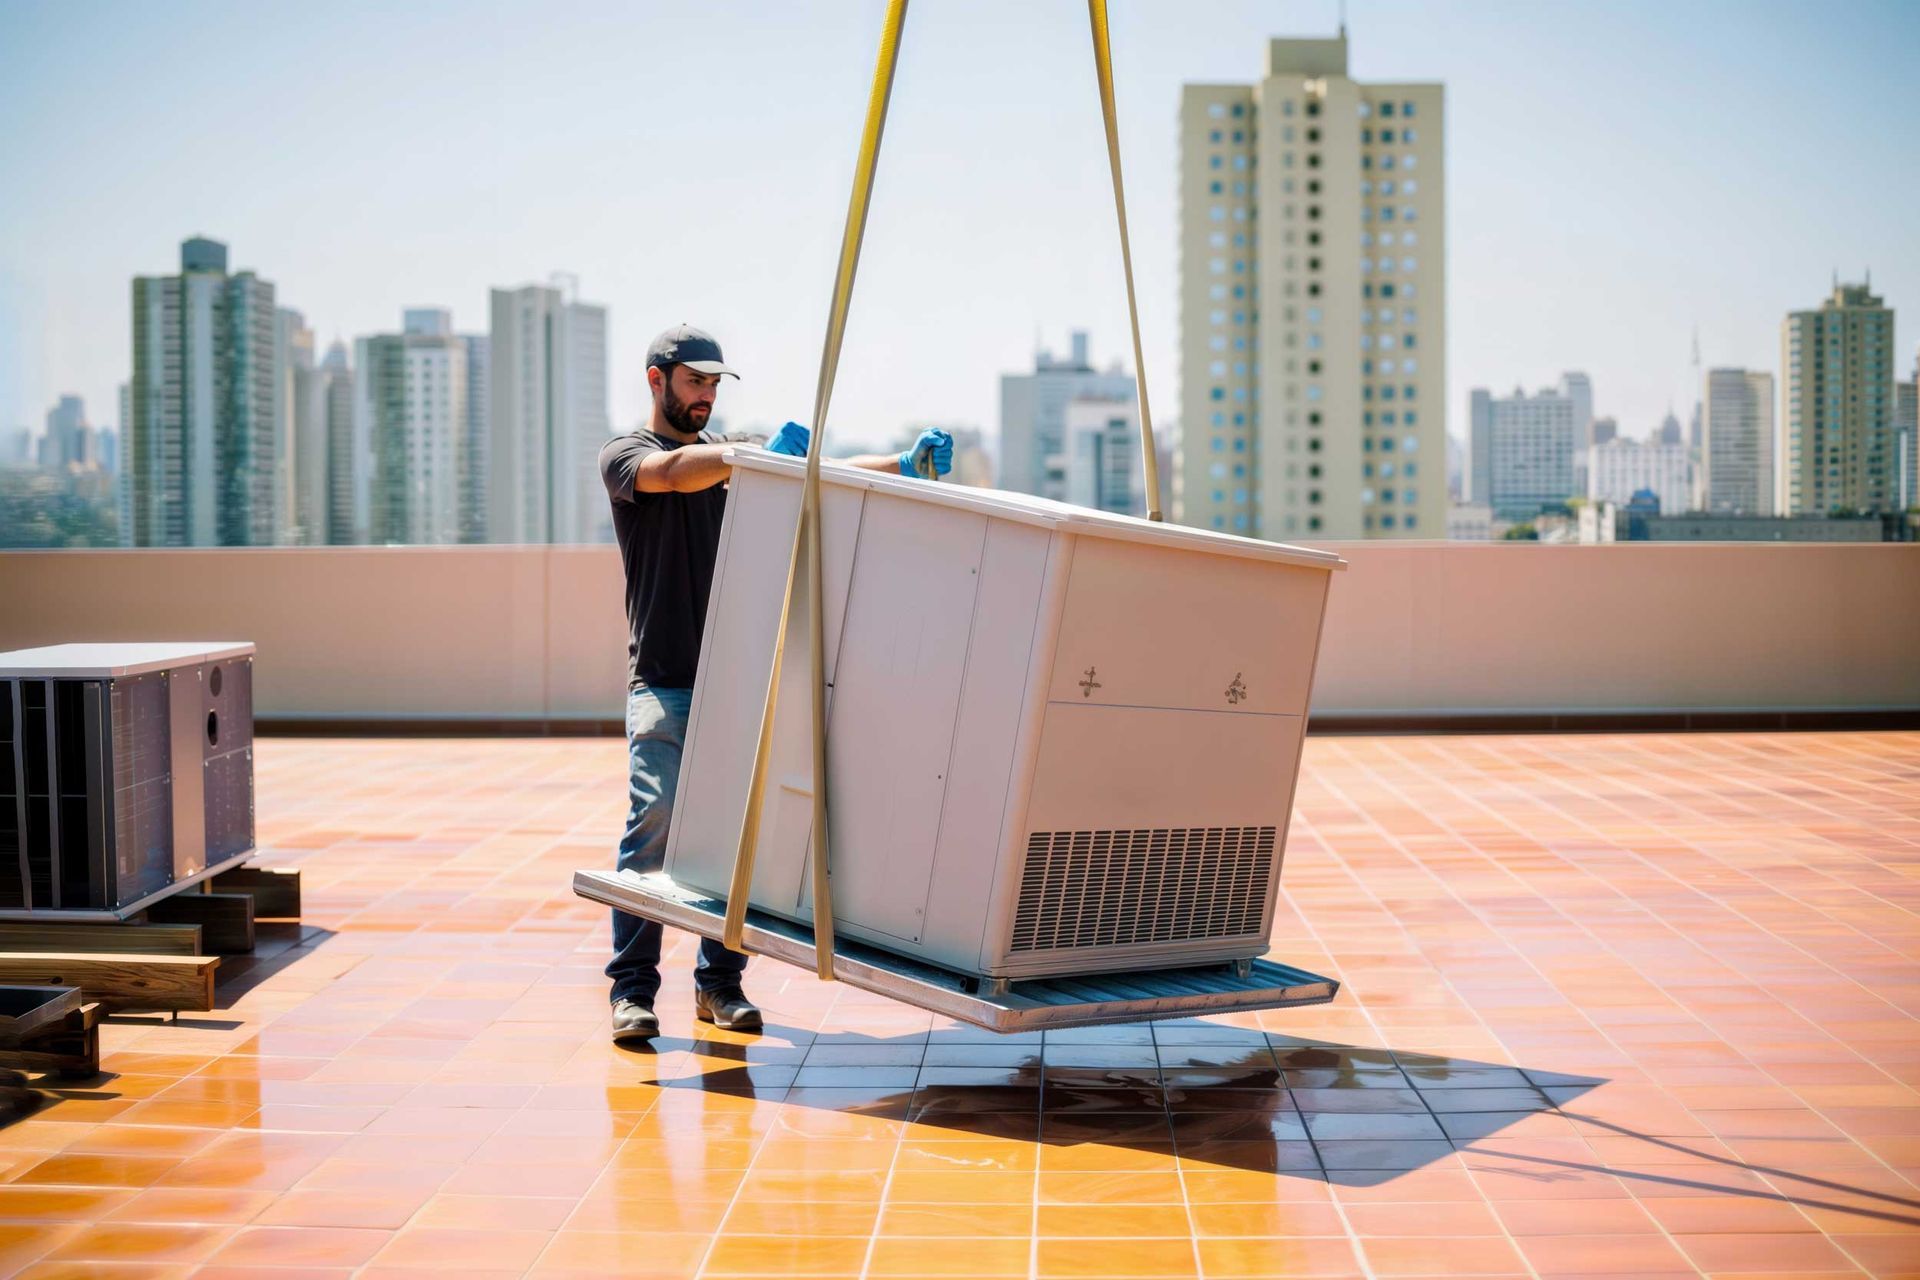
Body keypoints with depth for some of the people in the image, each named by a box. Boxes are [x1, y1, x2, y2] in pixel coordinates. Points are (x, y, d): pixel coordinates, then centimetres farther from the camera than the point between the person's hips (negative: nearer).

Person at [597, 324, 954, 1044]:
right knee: (653, 821, -14)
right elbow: (678, 472, -17)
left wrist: (905, 465, -3)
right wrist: (759, 454, -32)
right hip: (662, 679, -5)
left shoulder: (731, 457, 23)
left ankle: (721, 982, 8)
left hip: (736, 675, 5)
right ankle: (633, 989, -9)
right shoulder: (626, 455, 6)